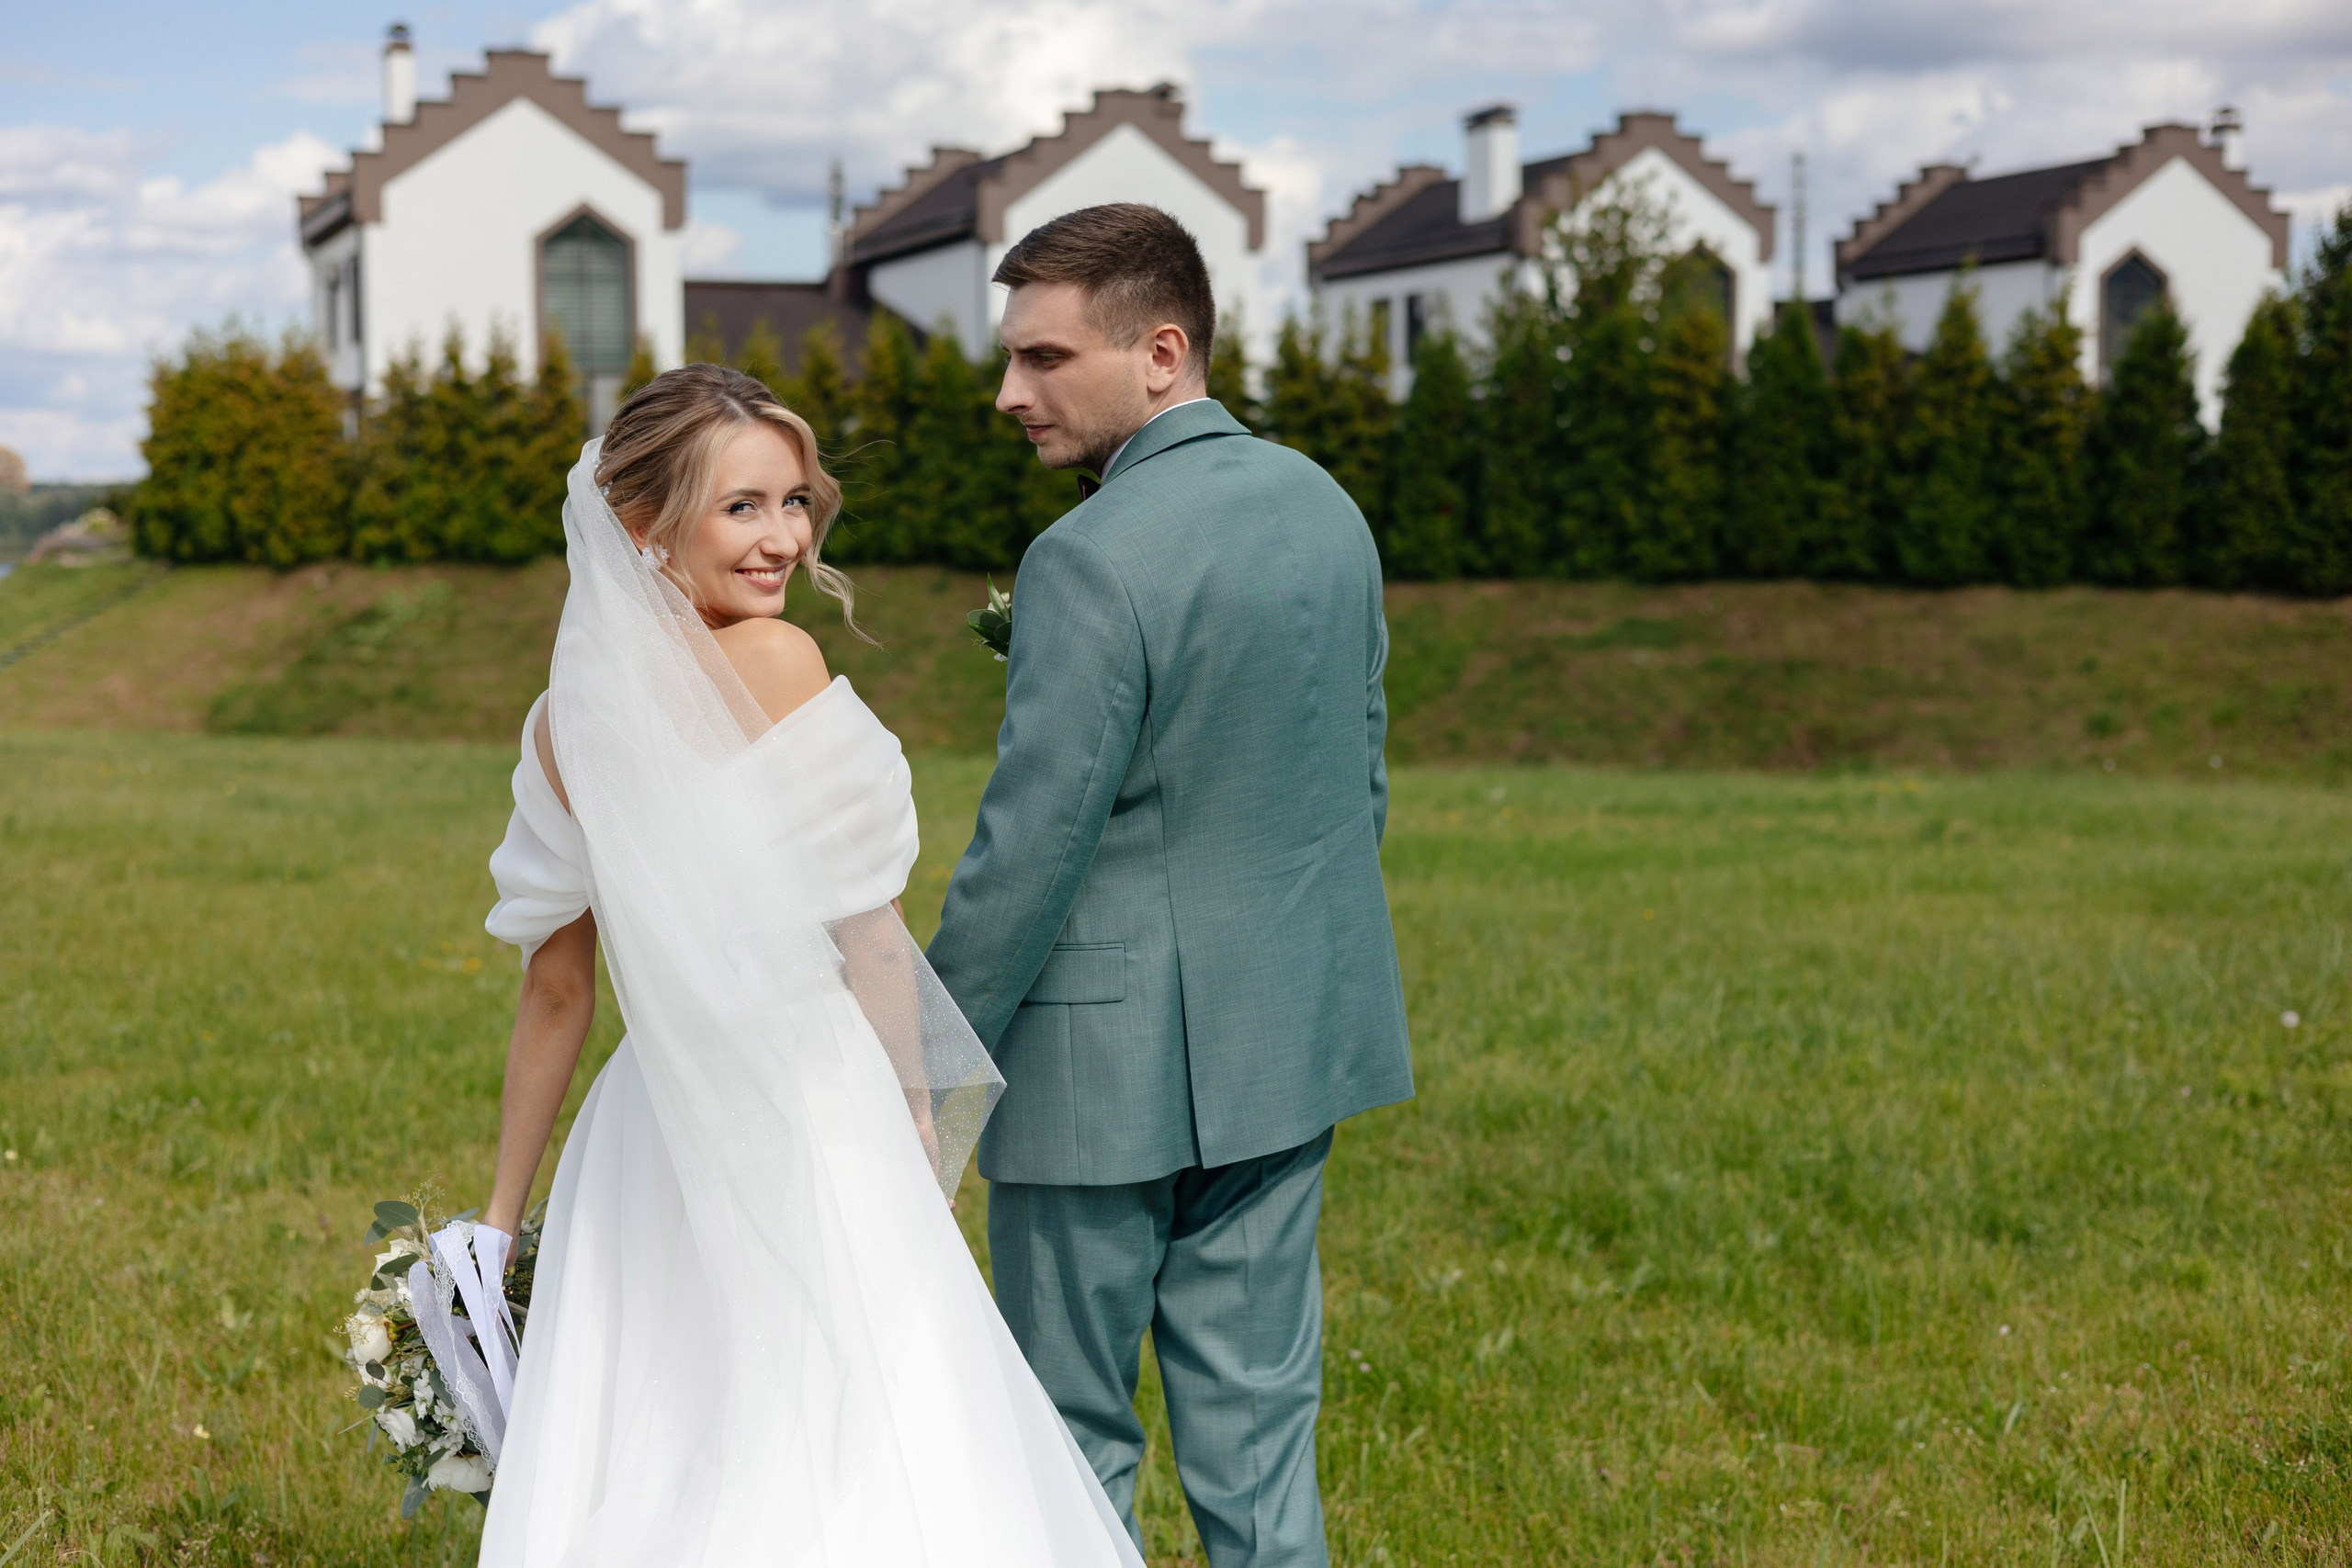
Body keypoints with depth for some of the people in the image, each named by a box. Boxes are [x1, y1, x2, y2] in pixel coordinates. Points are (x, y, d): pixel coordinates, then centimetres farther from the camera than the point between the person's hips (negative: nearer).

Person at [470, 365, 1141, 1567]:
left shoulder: (565, 717, 6)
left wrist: (500, 1220, 17)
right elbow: (864, 933, -9)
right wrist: (914, 1112, 5)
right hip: (811, 1124, -7)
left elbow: (556, 990, 9)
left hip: (647, 1138, 7)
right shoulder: (778, 664, -12)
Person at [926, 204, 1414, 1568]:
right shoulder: (1327, 510, 5)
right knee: (1256, 1417, 13)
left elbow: (1030, 850, -19)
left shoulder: (1093, 560, -19)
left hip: (1111, 1058, -7)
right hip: (1286, 1038, 8)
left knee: (1069, 1439, 7)